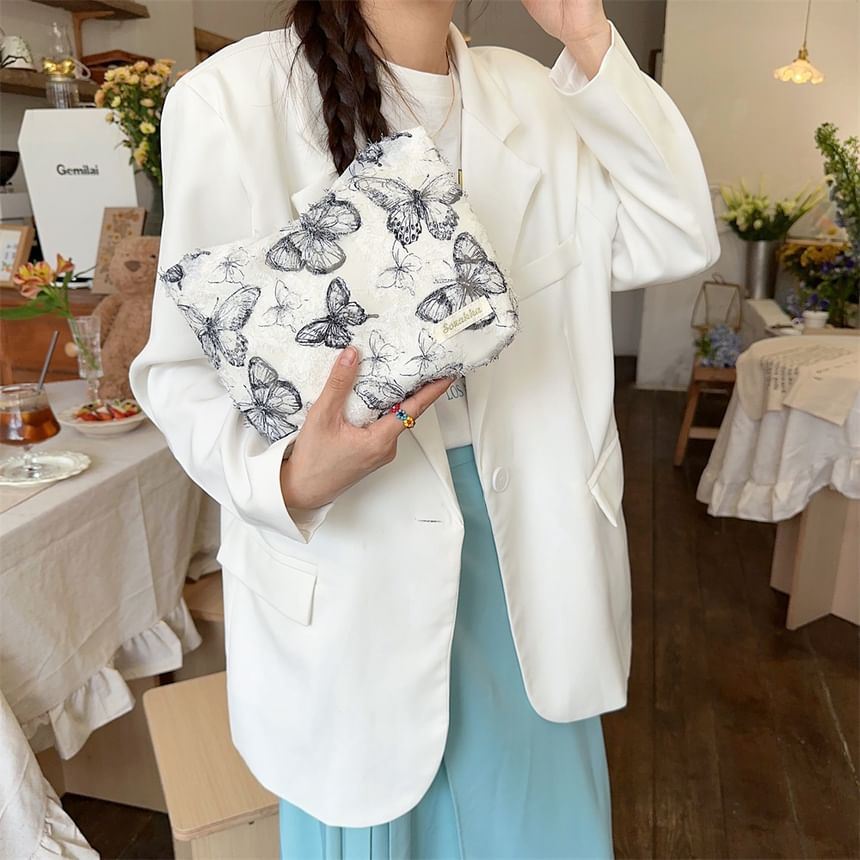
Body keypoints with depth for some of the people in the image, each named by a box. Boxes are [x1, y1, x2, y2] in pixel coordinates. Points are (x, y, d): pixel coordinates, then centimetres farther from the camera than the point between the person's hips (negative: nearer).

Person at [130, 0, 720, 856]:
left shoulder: (525, 93, 5)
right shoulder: (235, 96, -13)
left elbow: (675, 241, -1)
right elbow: (186, 365, -11)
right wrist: (290, 479, -31)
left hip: (528, 535, 5)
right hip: (353, 556, -4)